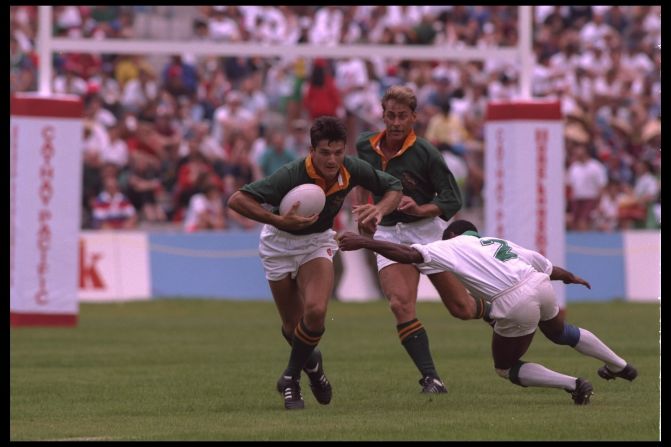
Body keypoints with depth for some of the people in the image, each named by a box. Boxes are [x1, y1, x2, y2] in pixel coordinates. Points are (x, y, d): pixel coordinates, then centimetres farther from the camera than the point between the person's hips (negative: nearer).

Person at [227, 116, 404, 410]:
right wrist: (279, 221, -47)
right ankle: (311, 363, 40)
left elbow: (393, 188, -4)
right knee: (292, 325, 5)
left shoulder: (352, 170, -22)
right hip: (280, 242, -2)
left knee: (316, 311, -23)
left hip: (318, 241, 2)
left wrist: (380, 209, -27)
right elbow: (236, 200, -37)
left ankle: (291, 378, -1)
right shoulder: (292, 175, -34)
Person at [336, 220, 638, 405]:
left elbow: (408, 254, -4)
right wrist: (570, 277, 54)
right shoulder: (500, 242, 28)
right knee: (561, 333, 37)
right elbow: (548, 267, 34)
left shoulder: (452, 246, 11)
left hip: (515, 304, -7)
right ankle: (621, 367, 50)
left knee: (505, 368, 15)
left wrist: (364, 243, -5)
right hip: (540, 286, 7)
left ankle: (573, 385, 5)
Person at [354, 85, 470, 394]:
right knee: (400, 304, -20)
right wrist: (362, 214, 21)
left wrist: (421, 209, -28)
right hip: (388, 233, 3)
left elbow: (453, 199, -12)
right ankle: (431, 378, -19)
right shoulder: (366, 146, -1)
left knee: (461, 309, 0)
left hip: (427, 229, -3)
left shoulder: (425, 153, -15)